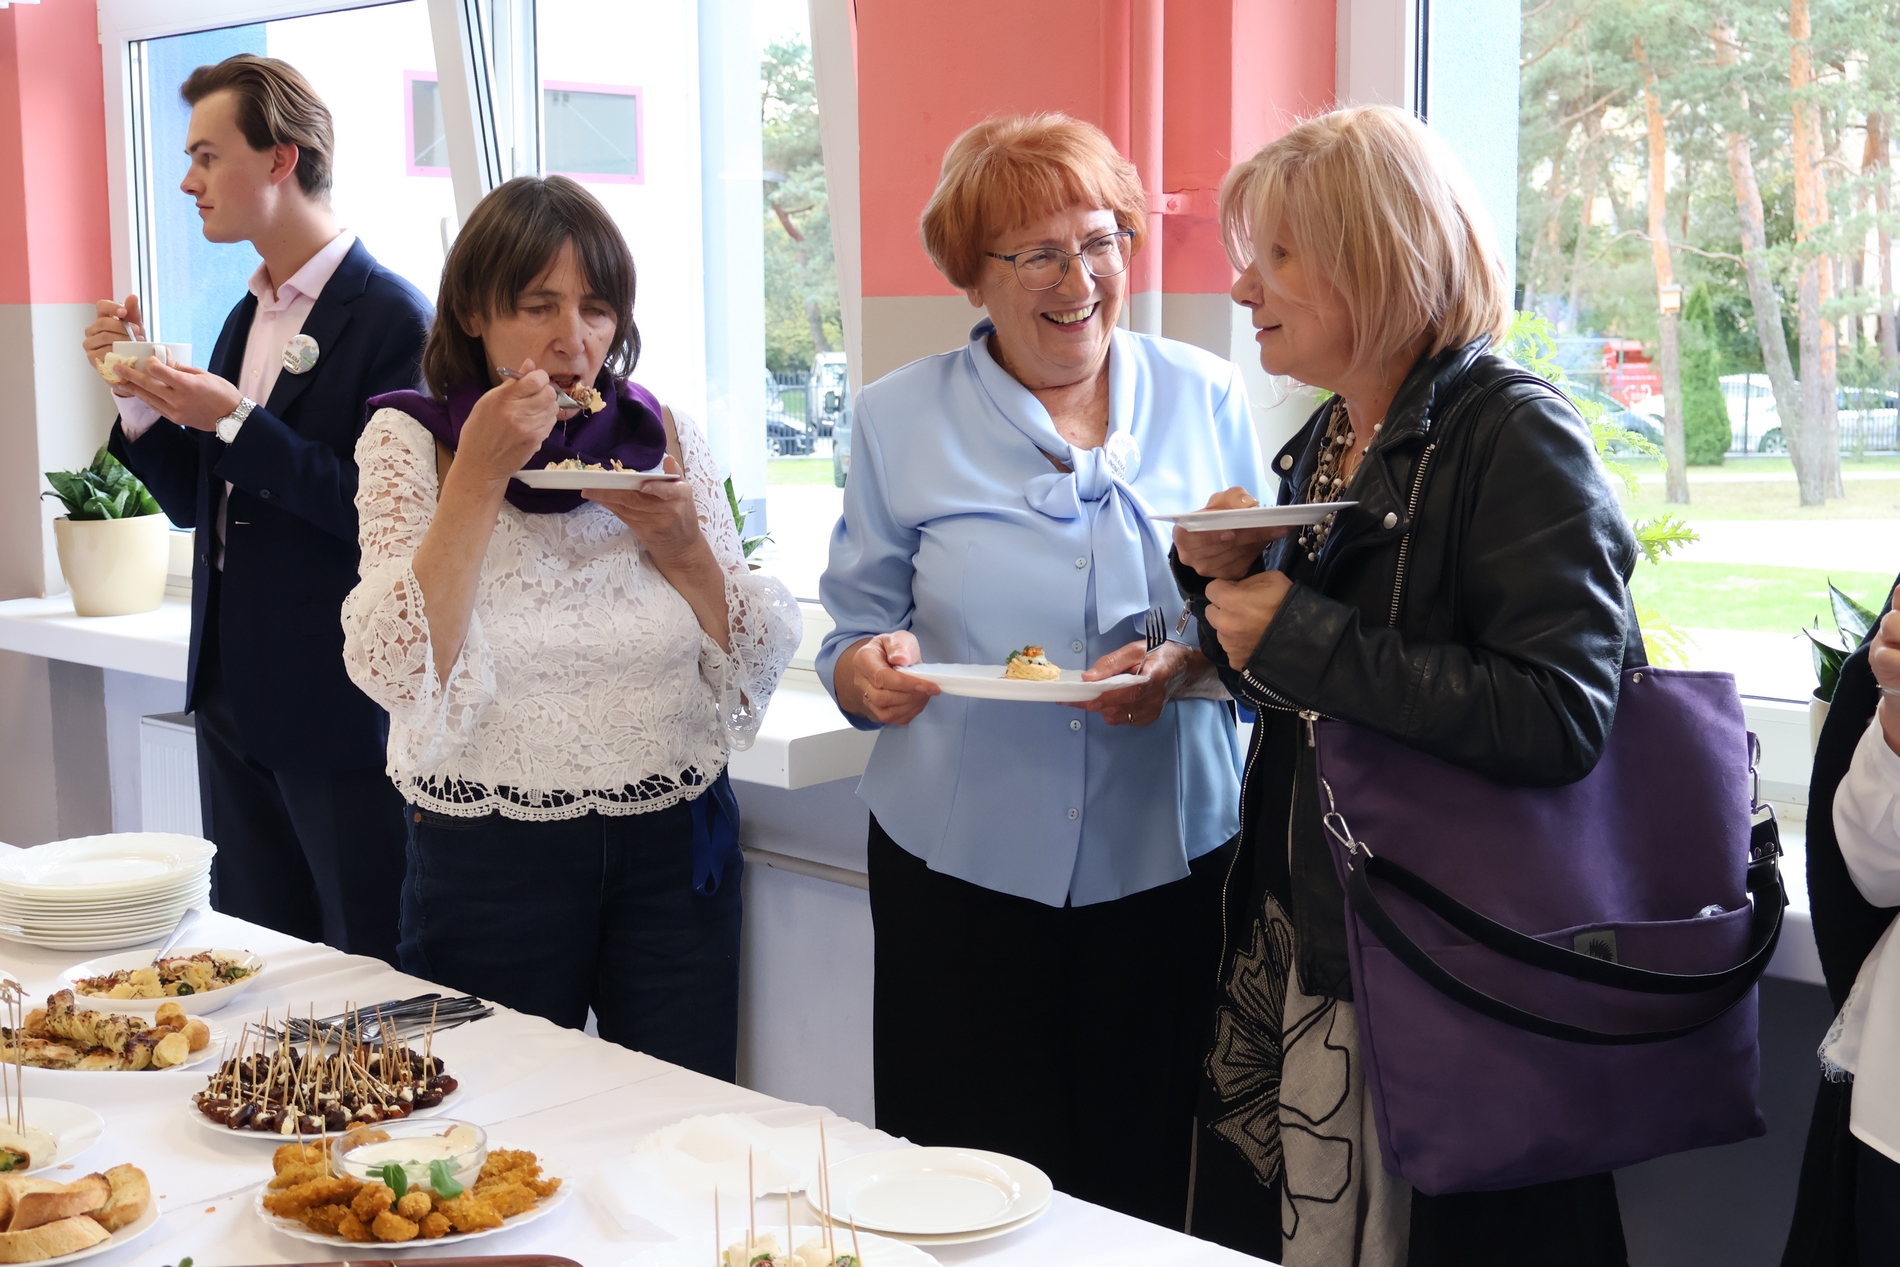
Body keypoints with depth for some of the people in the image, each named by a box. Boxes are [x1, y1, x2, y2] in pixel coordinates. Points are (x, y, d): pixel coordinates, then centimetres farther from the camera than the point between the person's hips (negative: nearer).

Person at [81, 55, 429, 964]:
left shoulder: (391, 319, -14)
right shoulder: (247, 318, 13)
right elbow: (195, 503, 16)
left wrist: (235, 422, -21)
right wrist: (140, 393, 1)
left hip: (338, 708, -8)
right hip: (235, 696, 9)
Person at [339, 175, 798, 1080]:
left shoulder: (666, 439, 3)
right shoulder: (411, 442, -2)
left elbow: (757, 673, 4)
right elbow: (397, 675, -16)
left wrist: (685, 548, -12)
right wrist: (480, 474, -18)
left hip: (672, 849, 2)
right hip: (488, 864, -2)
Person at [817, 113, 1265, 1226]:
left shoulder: (1205, 399, 4)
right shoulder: (901, 420, 2)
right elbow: (856, 630, 7)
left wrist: (1188, 663, -15)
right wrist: (868, 672, -16)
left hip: (1167, 867, 1)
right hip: (962, 872, 0)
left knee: (1145, 1198, 9)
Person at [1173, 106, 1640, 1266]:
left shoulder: (1514, 438, -14)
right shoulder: (1323, 443, 10)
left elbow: (1560, 717, -25)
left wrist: (1300, 636, -23)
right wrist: (1225, 577, 0)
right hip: (1296, 940, 7)